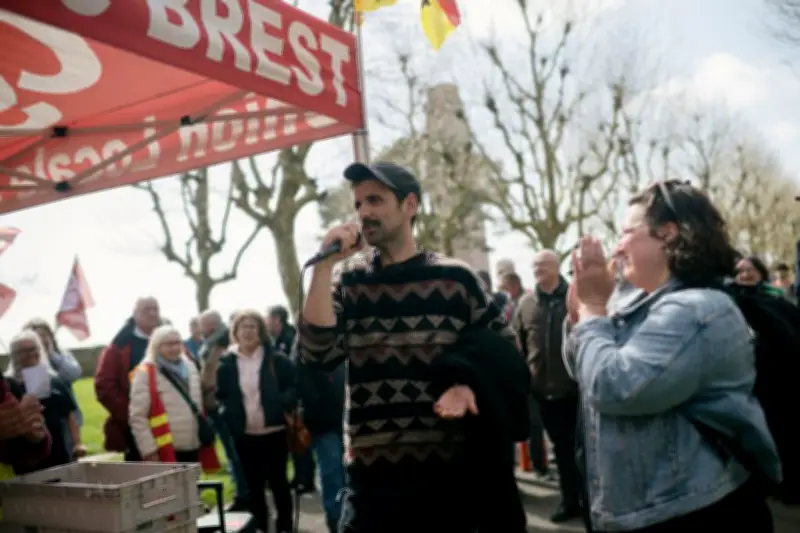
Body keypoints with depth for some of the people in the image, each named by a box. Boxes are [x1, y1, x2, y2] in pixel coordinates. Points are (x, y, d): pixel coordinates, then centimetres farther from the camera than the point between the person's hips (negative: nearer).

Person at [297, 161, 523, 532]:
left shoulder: (455, 278, 0)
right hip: (371, 476, 1)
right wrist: (324, 267, -14)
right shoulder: (346, 279, 3)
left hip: (449, 473, 0)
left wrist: (471, 387, -13)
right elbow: (317, 355, -10)